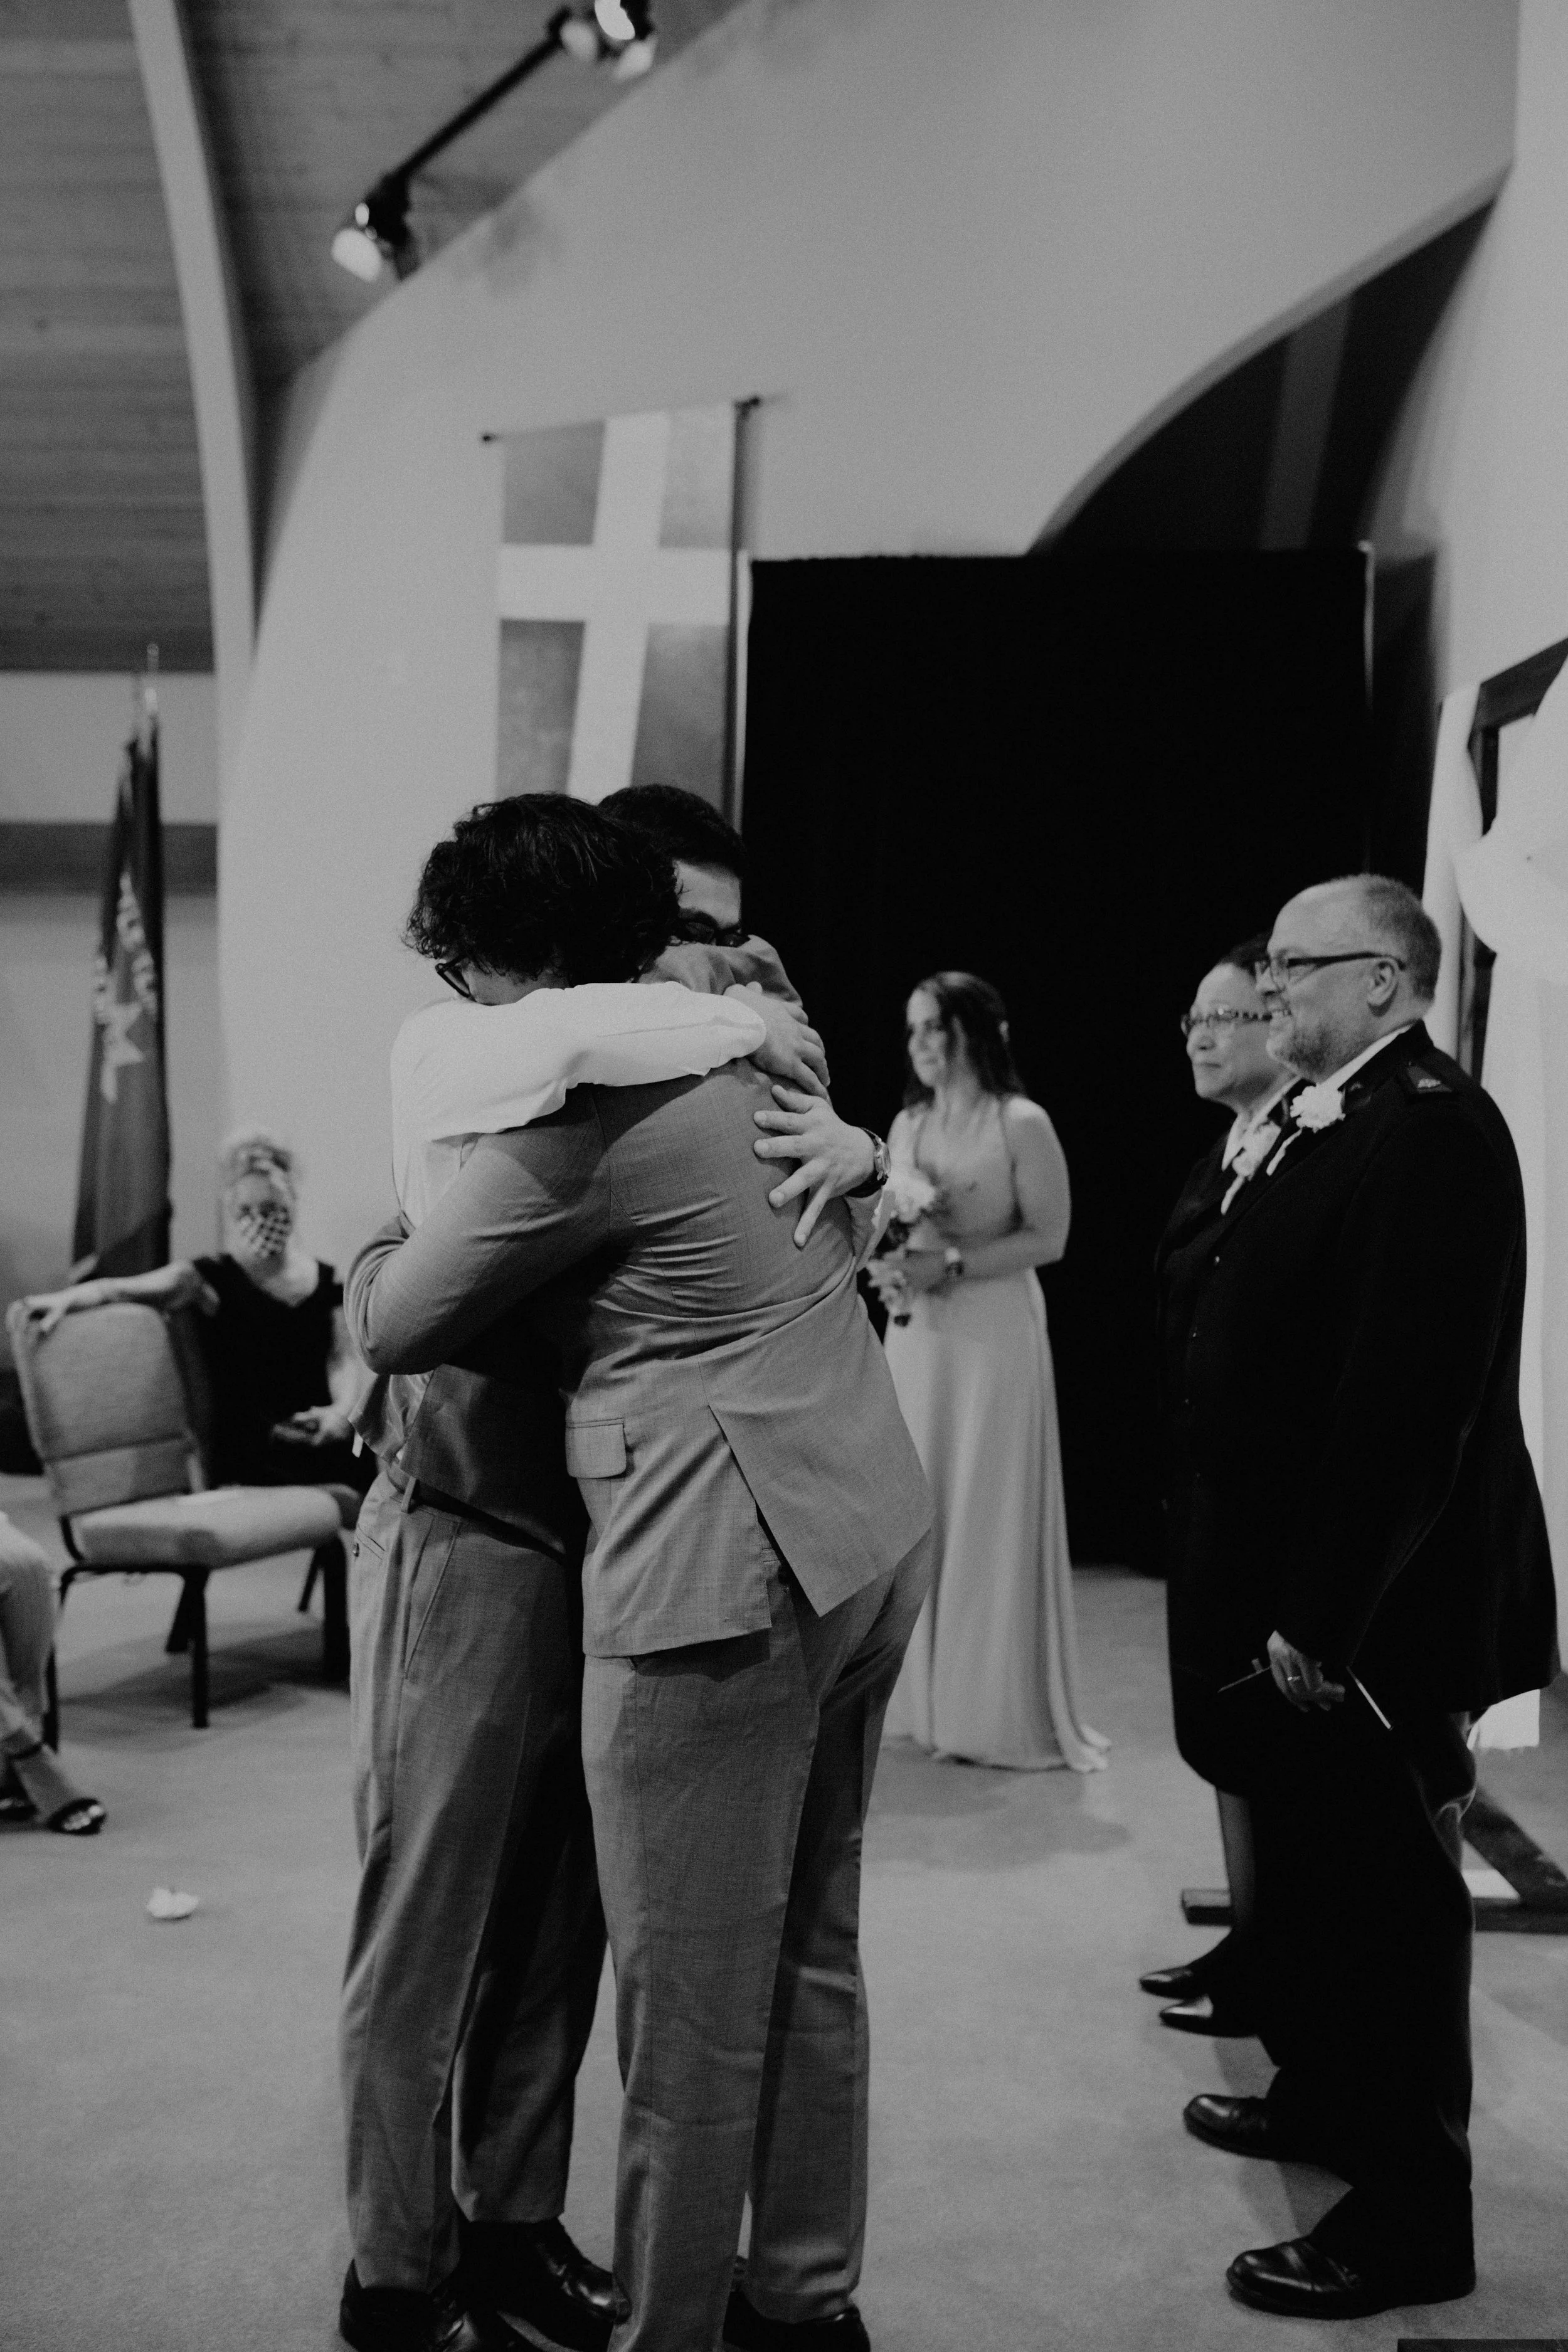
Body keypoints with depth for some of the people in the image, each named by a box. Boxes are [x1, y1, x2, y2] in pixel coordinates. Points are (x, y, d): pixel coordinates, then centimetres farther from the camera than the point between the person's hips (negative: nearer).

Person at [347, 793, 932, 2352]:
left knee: (693, 2011, 5)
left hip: (726, 1576, -10)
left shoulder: (582, 1110, -14)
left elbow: (398, 1326, -5)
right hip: (866, 1538, 10)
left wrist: (374, 1255, 16)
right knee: (811, 1958, 20)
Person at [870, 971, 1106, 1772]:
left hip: (993, 1336, -6)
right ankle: (927, 1700, 20)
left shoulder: (1022, 1123, -7)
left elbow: (1048, 1237, -10)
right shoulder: (906, 1125, 12)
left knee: (991, 1515, -1)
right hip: (914, 1336, 6)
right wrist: (886, 1265, -5)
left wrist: (952, 1265, -18)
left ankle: (1004, 1713, 11)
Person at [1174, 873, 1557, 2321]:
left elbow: (1410, 1404, -25)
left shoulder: (1432, 1133, -20)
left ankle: (1412, 2216, 20)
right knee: (1310, 1869, 22)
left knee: (1387, 1901, 4)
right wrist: (1269, 1596, 12)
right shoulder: (1334, 1123, 11)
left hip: (1364, 1616, -9)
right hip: (1295, 1593, 9)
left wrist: (1322, 1614, -23)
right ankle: (1326, 2099, 41)